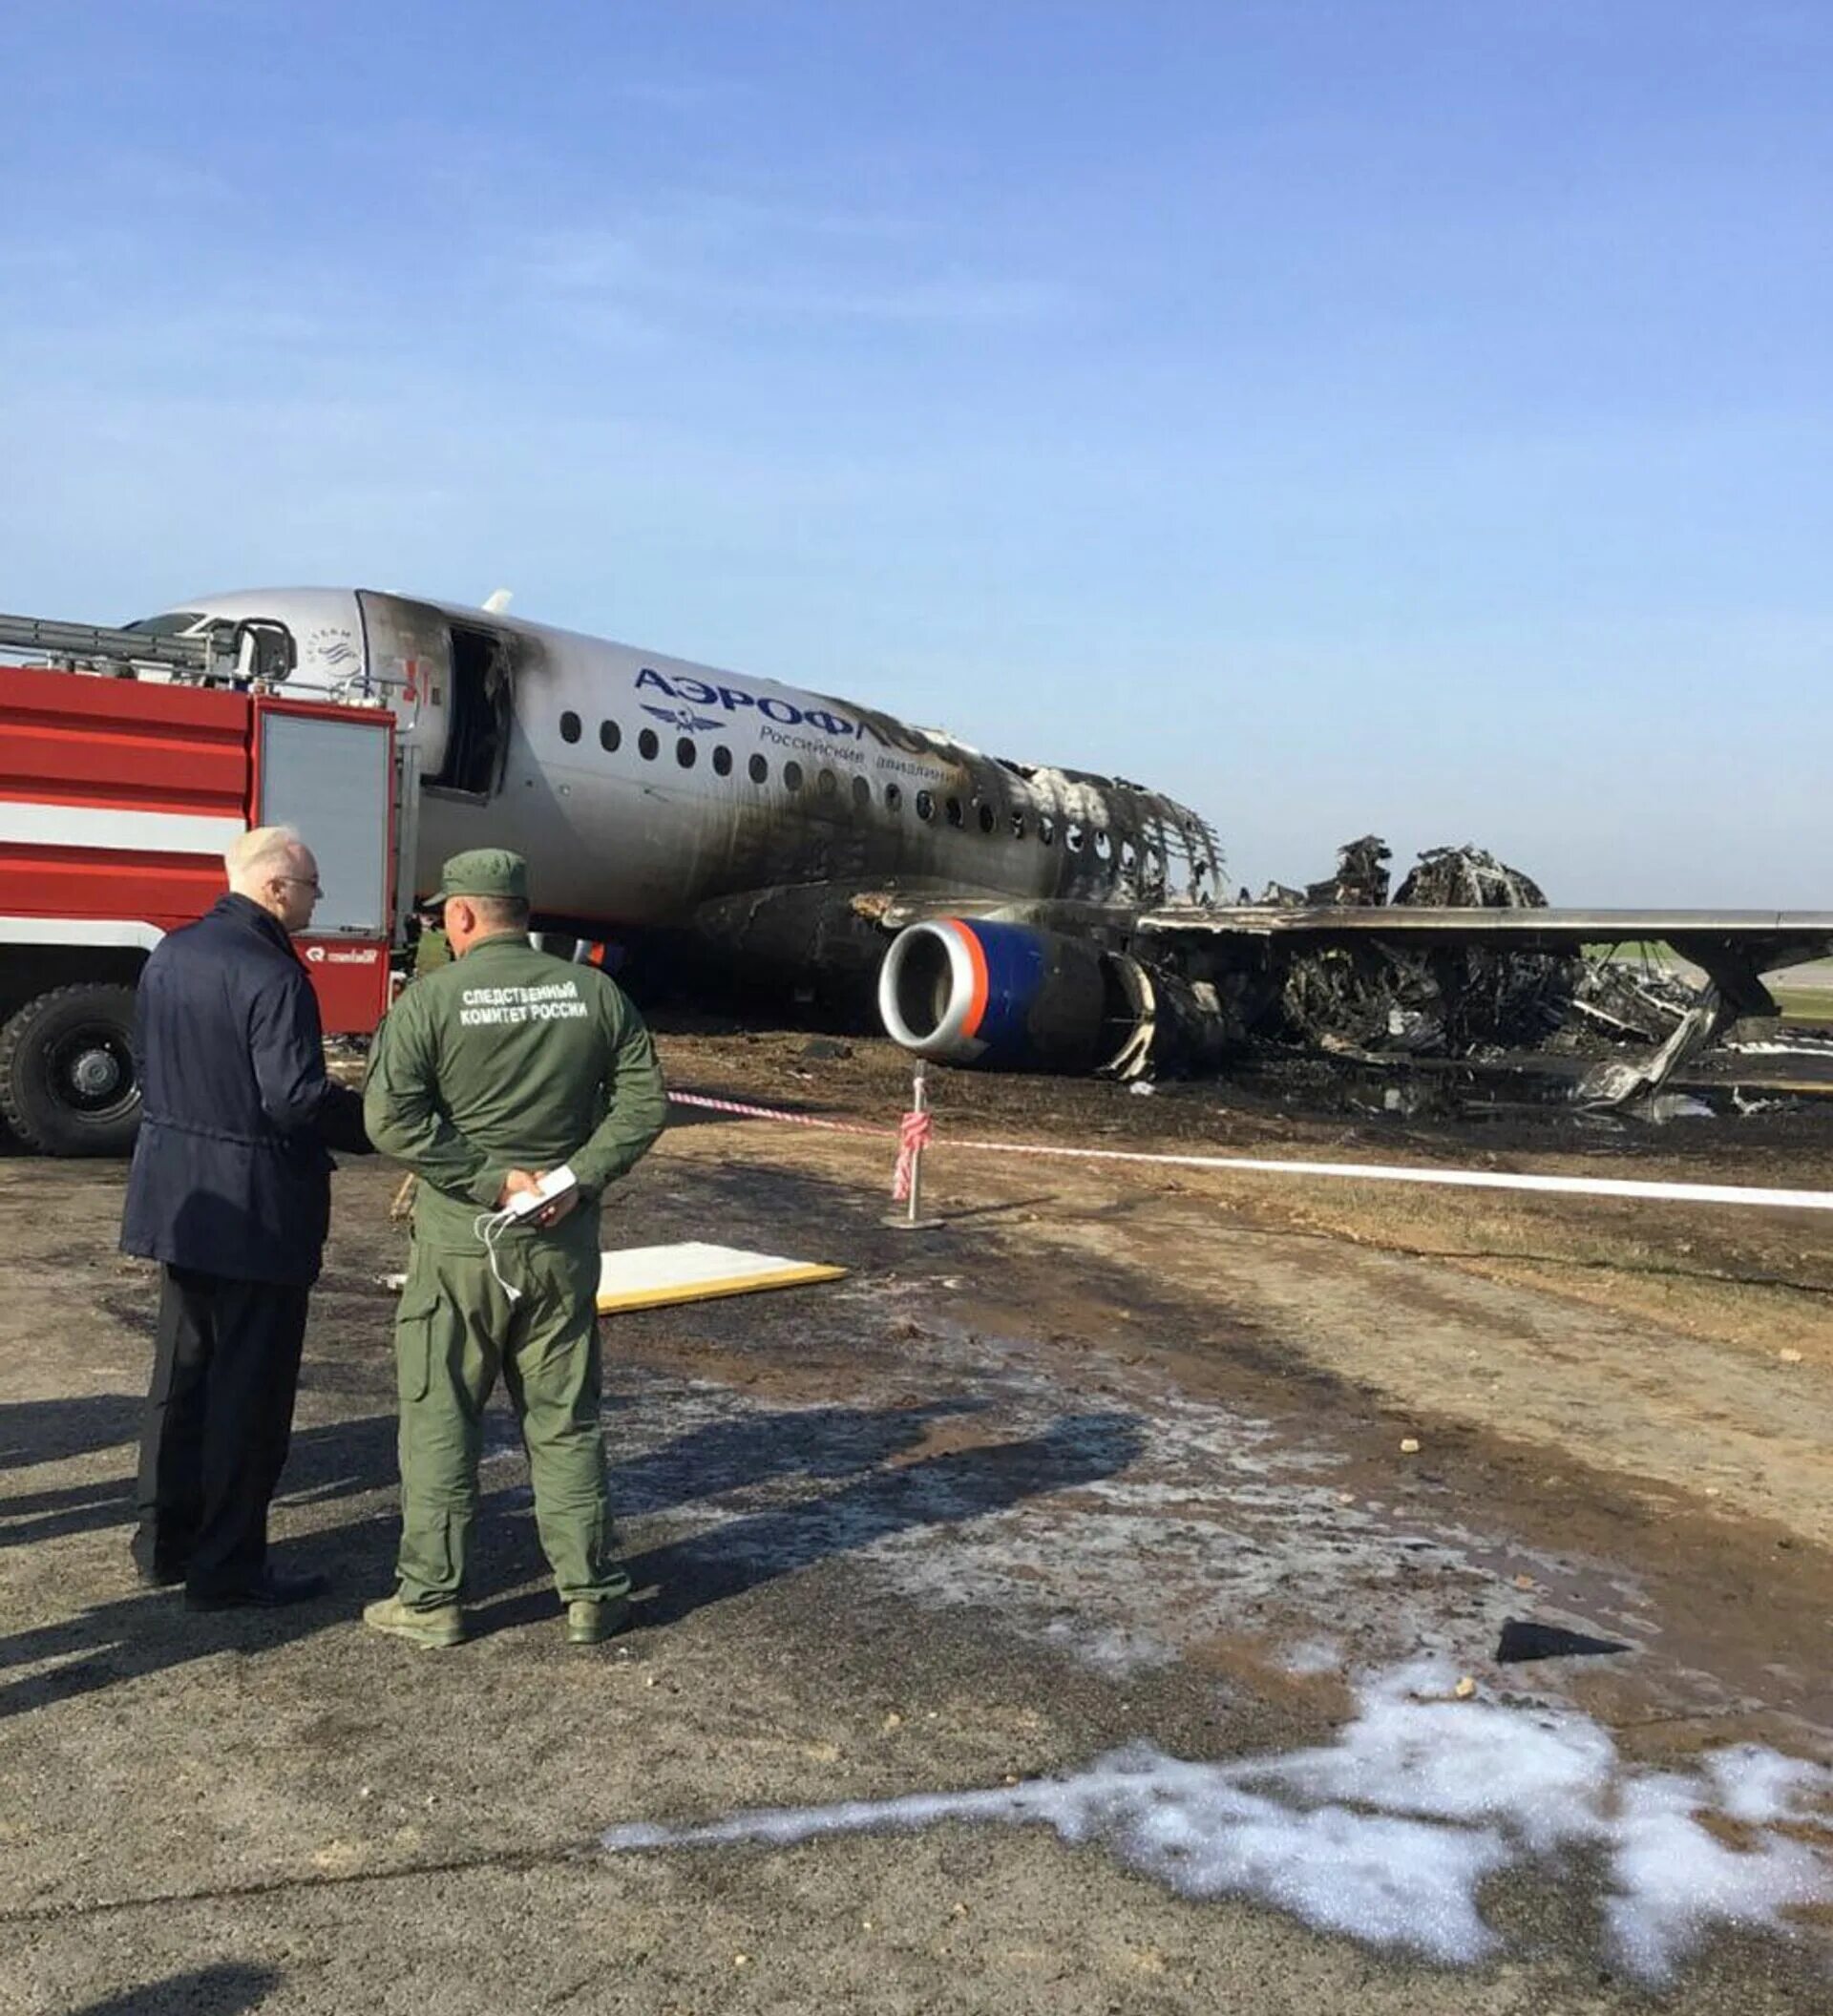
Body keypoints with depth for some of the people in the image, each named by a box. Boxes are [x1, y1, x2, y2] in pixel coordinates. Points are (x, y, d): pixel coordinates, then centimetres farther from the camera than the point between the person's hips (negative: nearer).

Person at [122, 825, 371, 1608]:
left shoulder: (170, 954, 6)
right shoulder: (272, 976, -21)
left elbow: (146, 1060, 13)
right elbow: (297, 1100, -25)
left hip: (176, 1197, 9)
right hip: (256, 1209, -9)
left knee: (182, 1366, 20)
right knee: (250, 1386, 3)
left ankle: (164, 1540, 31)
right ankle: (227, 1565, 13)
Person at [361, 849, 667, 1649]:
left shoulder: (431, 997, -8)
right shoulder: (594, 993, 1)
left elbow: (391, 1117, -16)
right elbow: (643, 1102, -3)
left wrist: (490, 1181, -14)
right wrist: (580, 1179, -7)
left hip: (459, 1239, -3)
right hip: (564, 1244, 3)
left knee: (438, 1420, 9)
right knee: (566, 1421, 13)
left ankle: (429, 1598, 16)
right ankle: (590, 1592, 18)